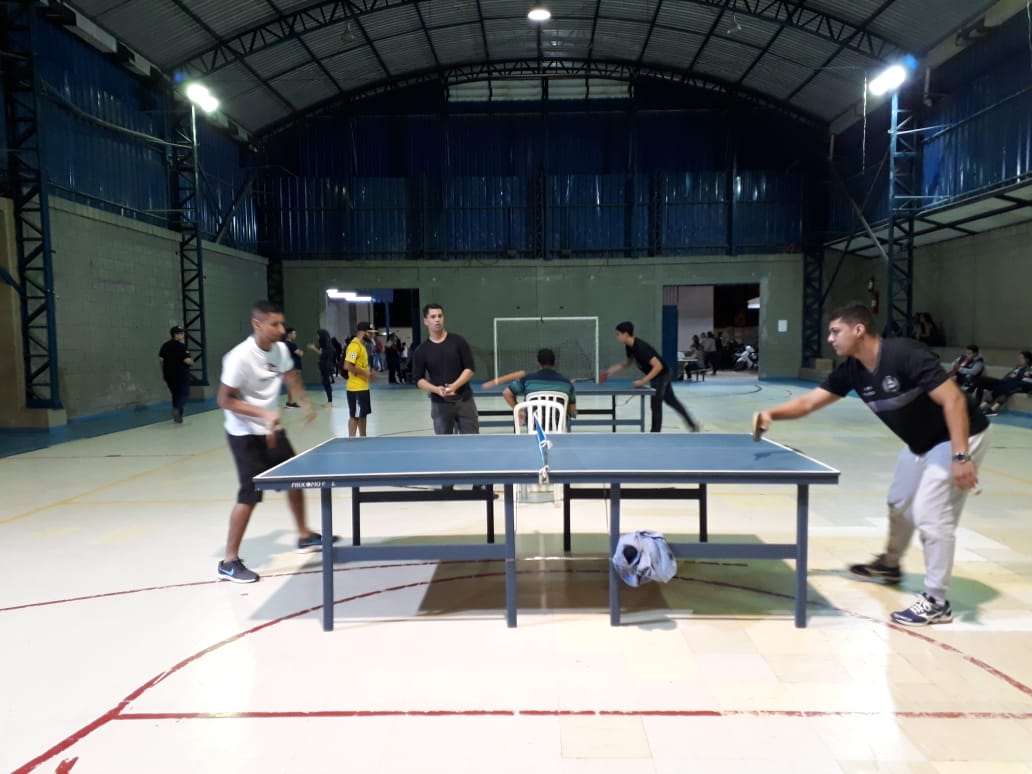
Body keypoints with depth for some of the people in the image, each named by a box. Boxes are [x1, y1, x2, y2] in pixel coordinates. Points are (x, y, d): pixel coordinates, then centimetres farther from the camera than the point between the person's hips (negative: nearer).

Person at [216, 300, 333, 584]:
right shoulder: (240, 357, -24)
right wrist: (263, 414, -30)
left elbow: (292, 378, 16)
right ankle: (229, 562, 4)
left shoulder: (280, 349, -3)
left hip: (272, 430, 8)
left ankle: (305, 536, 36)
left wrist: (305, 403, 4)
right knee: (250, 495, -10)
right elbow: (225, 400, -22)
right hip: (245, 435, -8)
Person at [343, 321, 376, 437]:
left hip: (363, 387, 10)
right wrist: (365, 373, -19)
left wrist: (368, 371, 7)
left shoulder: (361, 345, 15)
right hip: (356, 388, -10)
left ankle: (363, 439, 26)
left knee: (363, 414, 16)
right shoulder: (354, 345, -17)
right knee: (354, 416, -3)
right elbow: (347, 366, -25)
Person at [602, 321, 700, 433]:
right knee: (671, 400, 23)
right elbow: (629, 362, 14)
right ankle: (693, 425, 36)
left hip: (661, 375, -10)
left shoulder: (640, 347, -33)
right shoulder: (629, 346, -4)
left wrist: (643, 381, -36)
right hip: (663, 376, 10)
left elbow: (658, 366, -35)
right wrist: (613, 370, 4)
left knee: (656, 407, 0)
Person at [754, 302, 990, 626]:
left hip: (957, 438, -8)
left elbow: (953, 399, -33)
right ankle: (889, 565, 45)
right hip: (919, 443, 9)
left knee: (930, 513, -13)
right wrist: (772, 413, -27)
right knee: (899, 503, 21)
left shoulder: (906, 355, -32)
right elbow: (808, 402, -9)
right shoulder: (852, 371, -9)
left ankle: (937, 602, 1)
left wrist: (960, 456, -38)